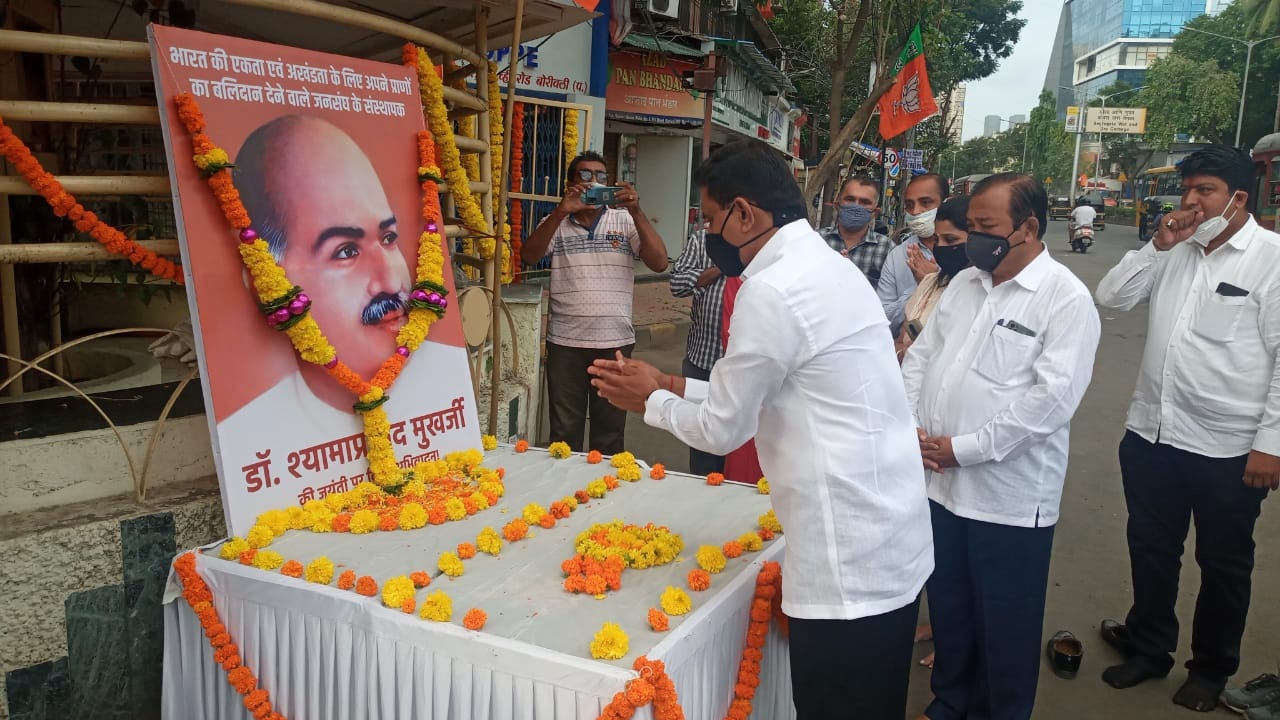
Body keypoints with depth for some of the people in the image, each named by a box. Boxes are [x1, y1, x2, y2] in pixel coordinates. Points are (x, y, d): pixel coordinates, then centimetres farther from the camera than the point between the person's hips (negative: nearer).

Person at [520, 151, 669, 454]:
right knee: (564, 432, 9)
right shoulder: (556, 224, 6)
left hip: (615, 342, 0)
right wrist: (561, 211, -21)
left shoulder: (625, 222, 5)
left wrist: (636, 212, -16)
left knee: (610, 432, 11)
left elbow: (659, 263, -6)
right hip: (565, 342, 0)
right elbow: (528, 256, -11)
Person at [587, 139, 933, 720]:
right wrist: (675, 386, 15)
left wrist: (651, 400, 8)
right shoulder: (825, 266, 11)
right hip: (889, 540, 10)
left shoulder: (772, 291, -19)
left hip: (849, 560, -9)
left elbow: (722, 428, -10)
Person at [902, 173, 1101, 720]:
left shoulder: (1067, 299, -11)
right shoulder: (964, 283, 9)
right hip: (940, 483, 6)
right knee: (947, 610, 20)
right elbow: (920, 356, 11)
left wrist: (963, 448, -19)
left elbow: (1051, 398, -20)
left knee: (1005, 626, 11)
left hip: (1009, 495, -6)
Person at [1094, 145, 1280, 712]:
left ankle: (1211, 668, 34)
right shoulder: (1173, 250, 6)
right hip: (1151, 433, 5)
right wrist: (1157, 246, -8)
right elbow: (1111, 298, 4)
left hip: (1229, 448, -5)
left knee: (1223, 564, 14)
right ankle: (1148, 647, 38)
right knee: (1151, 549, 19)